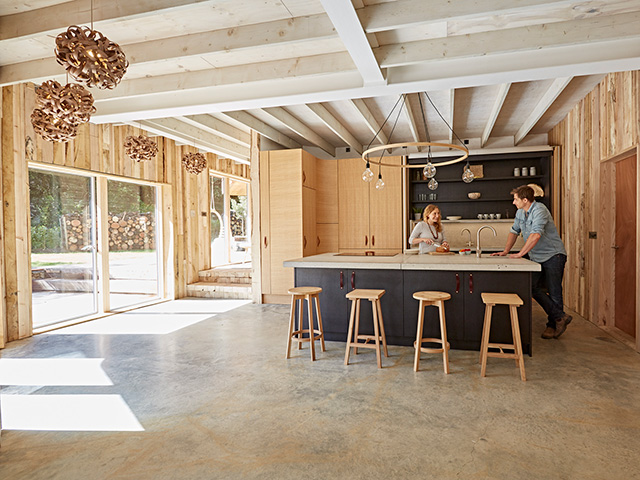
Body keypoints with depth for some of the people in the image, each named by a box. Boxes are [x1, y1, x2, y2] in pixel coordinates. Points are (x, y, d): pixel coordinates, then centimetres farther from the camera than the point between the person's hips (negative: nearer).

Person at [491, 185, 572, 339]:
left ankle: (553, 325, 7)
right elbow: (514, 231, 18)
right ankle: (560, 317, 2)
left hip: (553, 255, -7)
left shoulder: (539, 210, -18)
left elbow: (535, 235, -28)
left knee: (554, 291, -4)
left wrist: (520, 254, -27)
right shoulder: (520, 213, 9)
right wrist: (506, 251, 6)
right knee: (533, 287, -5)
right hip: (536, 257, 7)